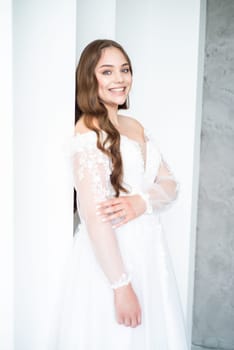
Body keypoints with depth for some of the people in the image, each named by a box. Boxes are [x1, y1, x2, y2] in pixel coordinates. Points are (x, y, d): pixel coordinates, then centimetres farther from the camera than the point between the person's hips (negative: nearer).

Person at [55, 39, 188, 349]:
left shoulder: (136, 127, 9)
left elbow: (170, 185, 5)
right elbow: (94, 216, -21)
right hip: (110, 256, -7)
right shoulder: (87, 132, -15)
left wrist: (141, 201, -17)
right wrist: (121, 285, -21)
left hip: (149, 250, 8)